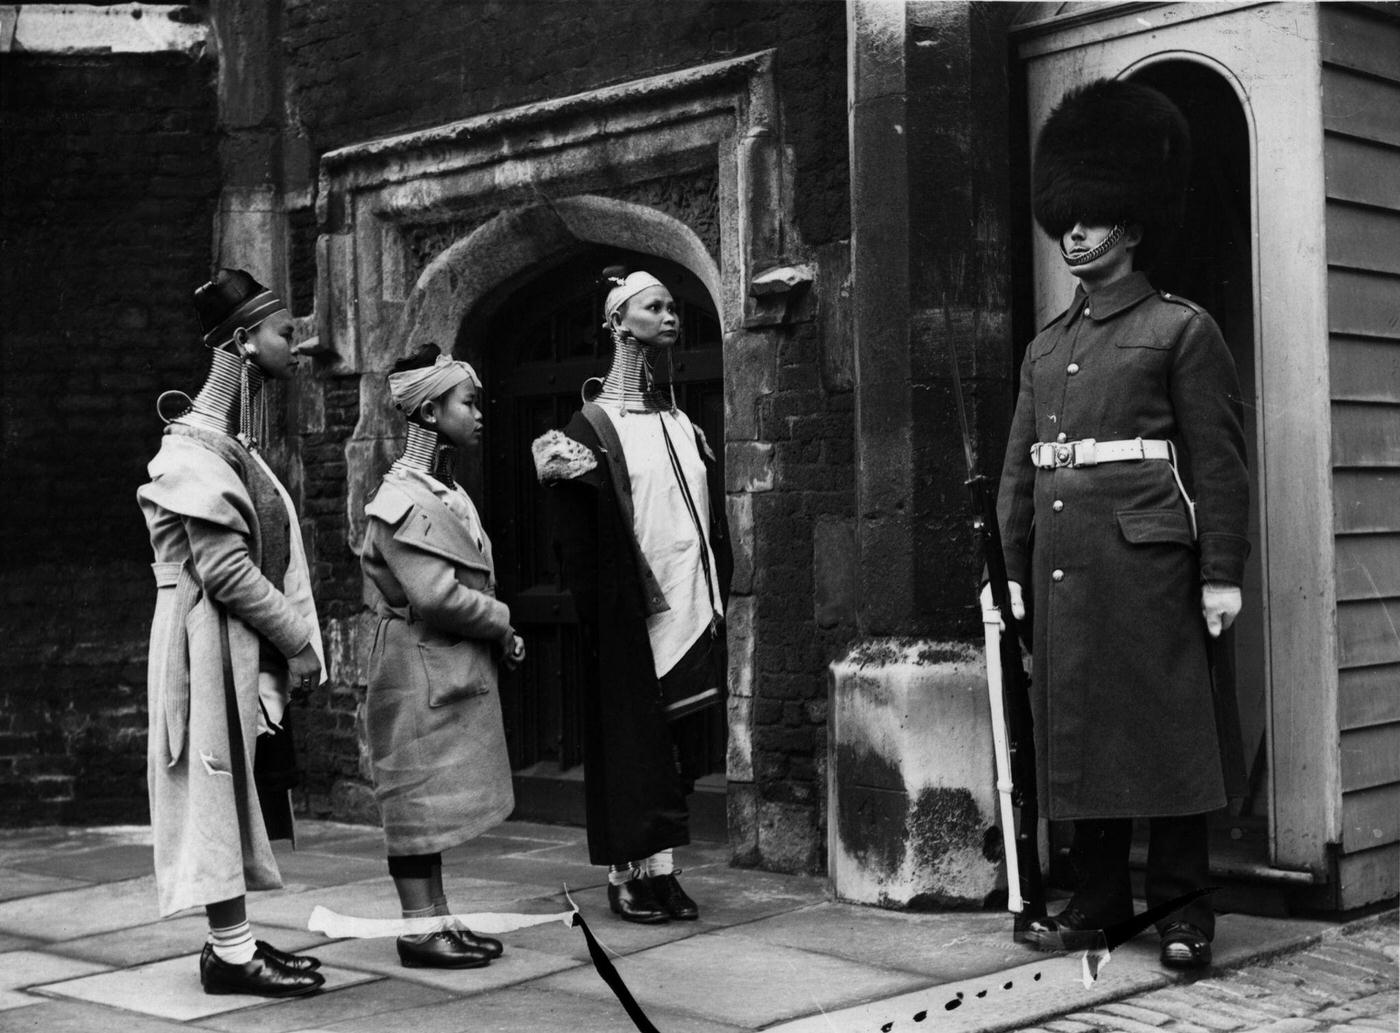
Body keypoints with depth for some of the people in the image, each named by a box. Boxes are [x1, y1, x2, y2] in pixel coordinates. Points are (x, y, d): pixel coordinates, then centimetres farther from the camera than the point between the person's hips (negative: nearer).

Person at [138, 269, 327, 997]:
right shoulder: (196, 448, -14)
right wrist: (298, 638, -12)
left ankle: (231, 938, 18)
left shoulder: (236, 443, 14)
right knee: (219, 782, -4)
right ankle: (231, 954, 1)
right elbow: (223, 568, -19)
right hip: (213, 641, -9)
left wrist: (296, 638, 5)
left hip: (251, 646, 9)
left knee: (236, 788, 11)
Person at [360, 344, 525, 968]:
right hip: (420, 666, -9)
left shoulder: (448, 492, 14)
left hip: (457, 668, 9)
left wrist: (502, 633, 2)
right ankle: (419, 931, 4)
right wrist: (503, 621, -11)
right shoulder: (403, 499, -16)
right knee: (418, 799, -2)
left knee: (438, 801, 13)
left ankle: (436, 920, 20)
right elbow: (434, 596, -23)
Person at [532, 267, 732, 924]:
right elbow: (579, 544, -9)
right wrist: (598, 618, -15)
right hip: (629, 619, -6)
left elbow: (713, 520, 17)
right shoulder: (593, 426, -5)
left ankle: (660, 870, 13)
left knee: (676, 744, 7)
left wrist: (717, 603, 9)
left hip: (689, 611, 6)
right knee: (631, 740, -3)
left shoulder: (680, 423, 15)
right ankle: (631, 874, 3)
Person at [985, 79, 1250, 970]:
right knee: (1074, 729, 8)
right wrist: (1011, 570, 13)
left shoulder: (1182, 328, 1)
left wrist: (1222, 574, -10)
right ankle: (1101, 896, 18)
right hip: (1061, 564, 6)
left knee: (1165, 727, -2)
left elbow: (1218, 459, -5)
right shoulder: (1047, 347, 17)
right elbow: (1019, 469, 18)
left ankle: (1185, 904, 7)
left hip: (1145, 561, -6)